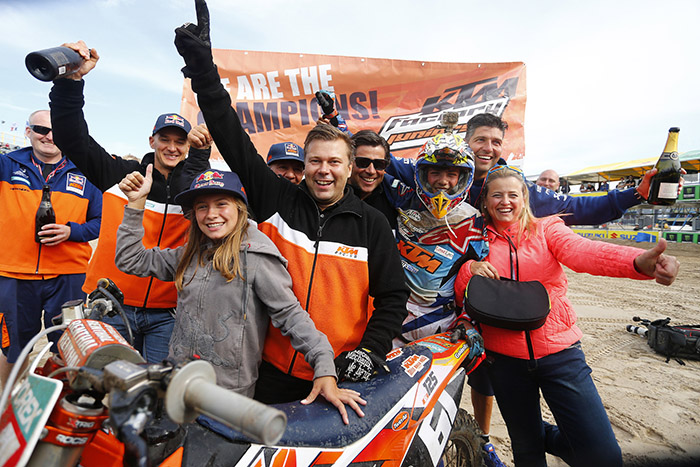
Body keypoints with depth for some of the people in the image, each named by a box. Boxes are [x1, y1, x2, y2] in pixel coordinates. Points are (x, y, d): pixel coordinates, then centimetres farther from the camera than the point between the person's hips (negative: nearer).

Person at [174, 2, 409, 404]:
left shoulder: (372, 224, -4)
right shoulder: (277, 199, -2)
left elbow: (393, 296, 0)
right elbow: (235, 143, -4)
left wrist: (372, 350, -11)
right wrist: (203, 67, -7)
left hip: (338, 374, -1)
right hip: (272, 370, 2)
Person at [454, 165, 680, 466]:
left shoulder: (546, 229, 0)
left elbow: (582, 252, -21)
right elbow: (460, 296, 1)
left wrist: (639, 261, -40)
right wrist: (469, 269, -20)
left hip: (559, 352, 0)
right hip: (505, 359, 1)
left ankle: (547, 437, 26)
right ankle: (539, 439, 49)